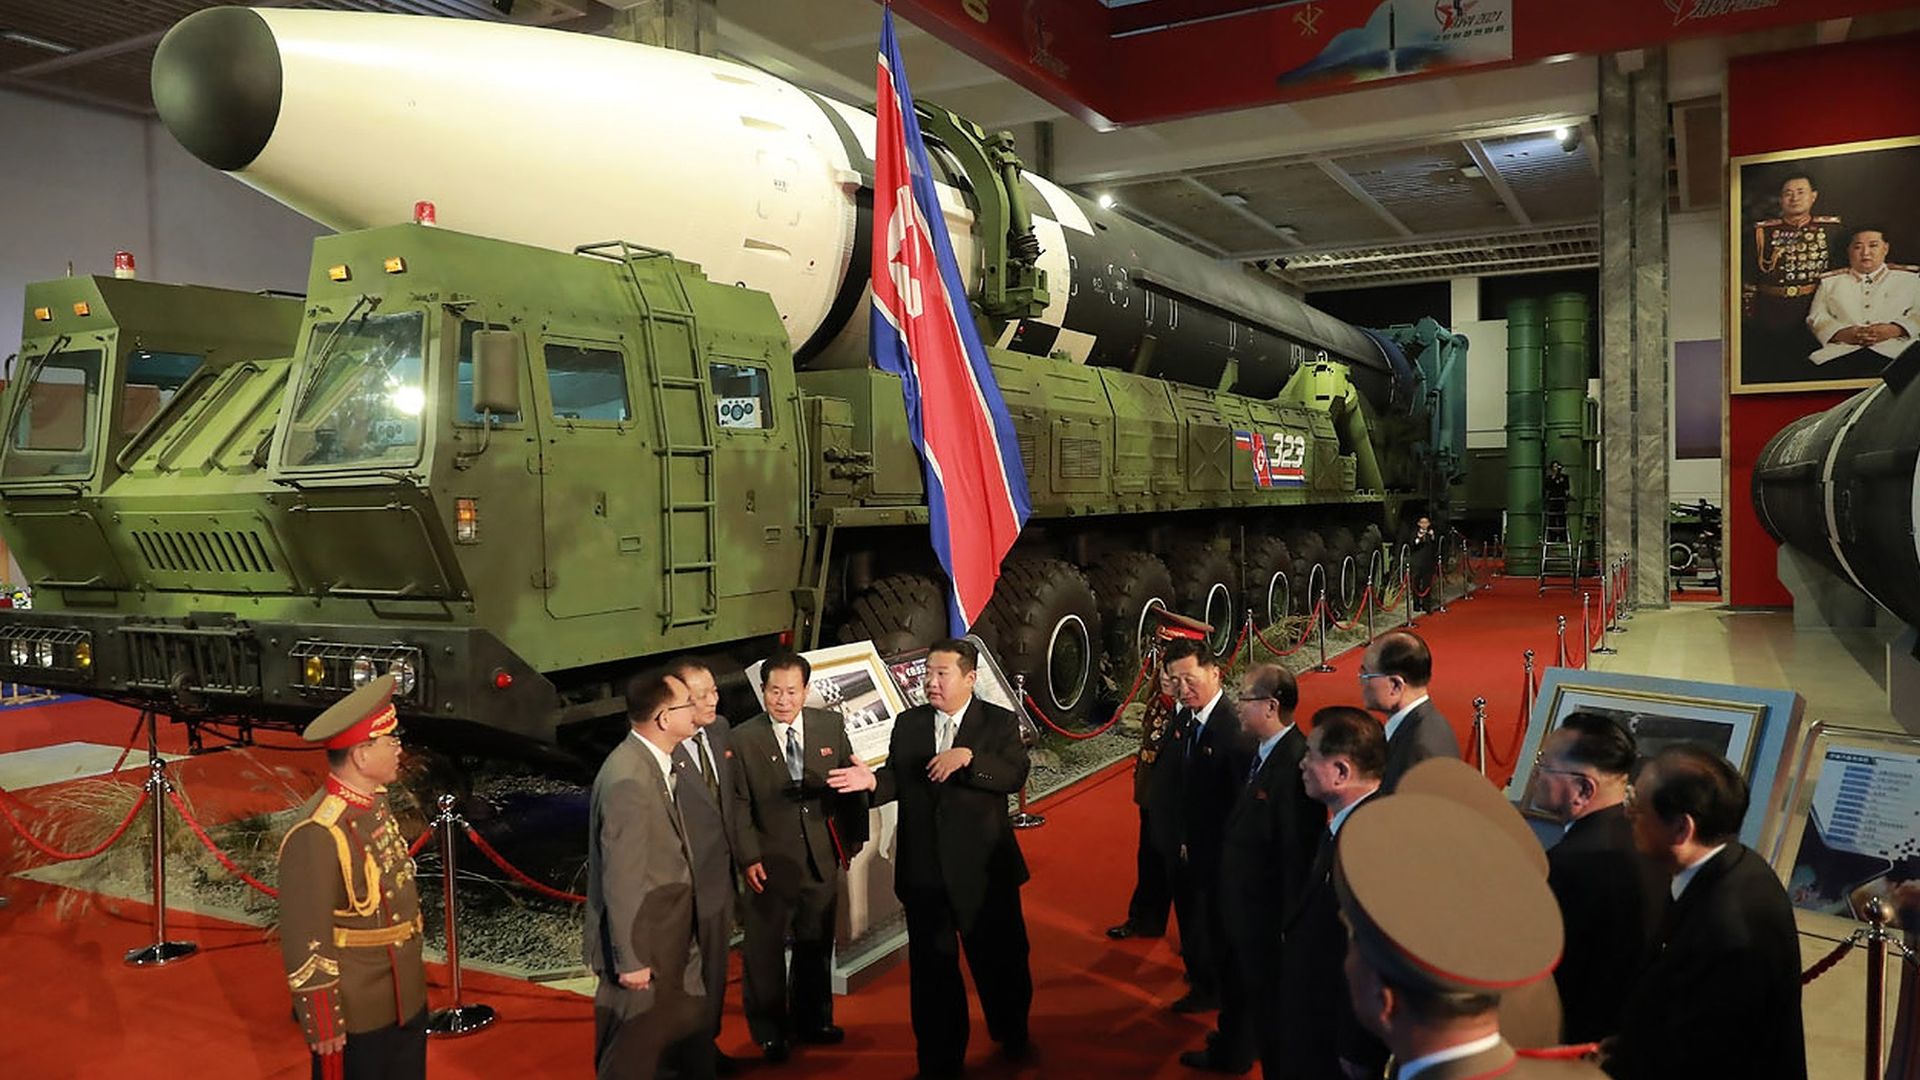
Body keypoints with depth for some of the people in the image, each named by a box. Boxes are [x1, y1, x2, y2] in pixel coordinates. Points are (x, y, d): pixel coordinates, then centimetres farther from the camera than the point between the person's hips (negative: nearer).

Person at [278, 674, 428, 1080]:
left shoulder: (376, 802, 0)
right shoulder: (317, 833, -26)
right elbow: (305, 942, -22)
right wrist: (324, 1027, -16)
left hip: (405, 1000, 8)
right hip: (355, 1015, -8)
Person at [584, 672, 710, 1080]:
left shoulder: (661, 764, 2)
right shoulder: (627, 780, -27)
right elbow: (621, 879, -25)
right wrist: (631, 961, -21)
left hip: (673, 940, 9)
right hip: (641, 943, -9)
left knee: (688, 1035, 22)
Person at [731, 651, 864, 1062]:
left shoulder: (831, 725, -3)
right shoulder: (743, 739, -11)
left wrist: (851, 838, 4)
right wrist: (749, 858, -14)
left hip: (822, 859, 3)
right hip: (771, 863, -3)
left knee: (816, 944, 19)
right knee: (764, 950, 10)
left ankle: (812, 1020, 39)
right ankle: (769, 1031, 29)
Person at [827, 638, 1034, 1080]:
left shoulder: (999, 723, -6)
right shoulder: (907, 724, 3)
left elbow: (1015, 775, -20)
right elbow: (898, 779, 0)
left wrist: (967, 757, -33)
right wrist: (873, 780, -21)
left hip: (983, 868, -2)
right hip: (924, 870, 2)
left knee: (1001, 959, 16)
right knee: (932, 967, 14)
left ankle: (1013, 1038, 43)